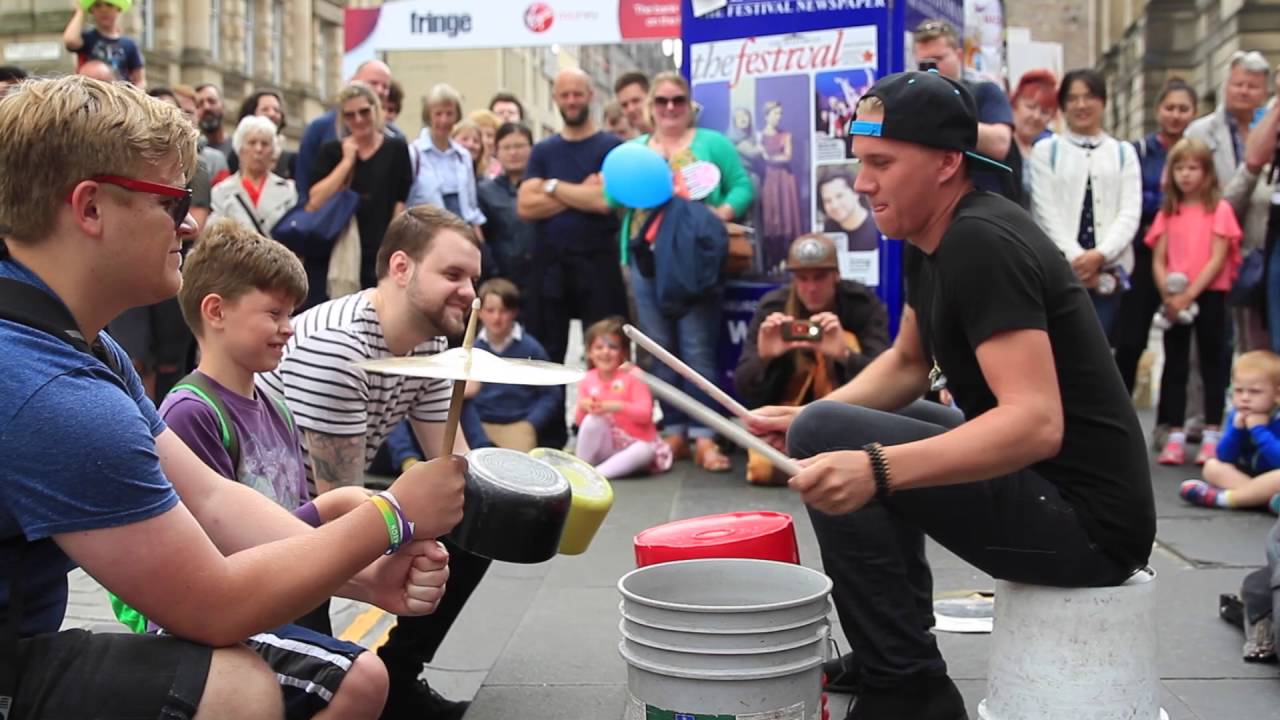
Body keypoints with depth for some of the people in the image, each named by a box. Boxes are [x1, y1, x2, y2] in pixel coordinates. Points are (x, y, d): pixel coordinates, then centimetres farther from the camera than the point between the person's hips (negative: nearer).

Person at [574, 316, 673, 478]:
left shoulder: (633, 376, -9)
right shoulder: (587, 381, 1)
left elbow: (645, 413, -18)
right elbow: (579, 421, 2)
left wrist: (616, 406, -31)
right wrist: (583, 407, -20)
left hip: (634, 442, -2)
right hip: (606, 446, 2)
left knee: (645, 451, -36)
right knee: (593, 419, -28)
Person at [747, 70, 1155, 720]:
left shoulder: (981, 244, -20)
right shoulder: (931, 238, 9)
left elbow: (1038, 424, -29)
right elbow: (908, 363, 20)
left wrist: (877, 468, -40)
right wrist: (807, 418, 3)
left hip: (1086, 518, -10)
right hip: (1045, 489, 10)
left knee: (831, 442, -18)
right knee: (856, 429, 24)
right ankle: (894, 651, 25)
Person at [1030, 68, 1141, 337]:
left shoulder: (1124, 153, 13)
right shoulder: (1045, 150, 6)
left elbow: (1130, 213, 4)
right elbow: (1047, 212, -2)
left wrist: (1100, 254, -12)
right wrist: (1075, 258, -13)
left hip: (1109, 270, 2)